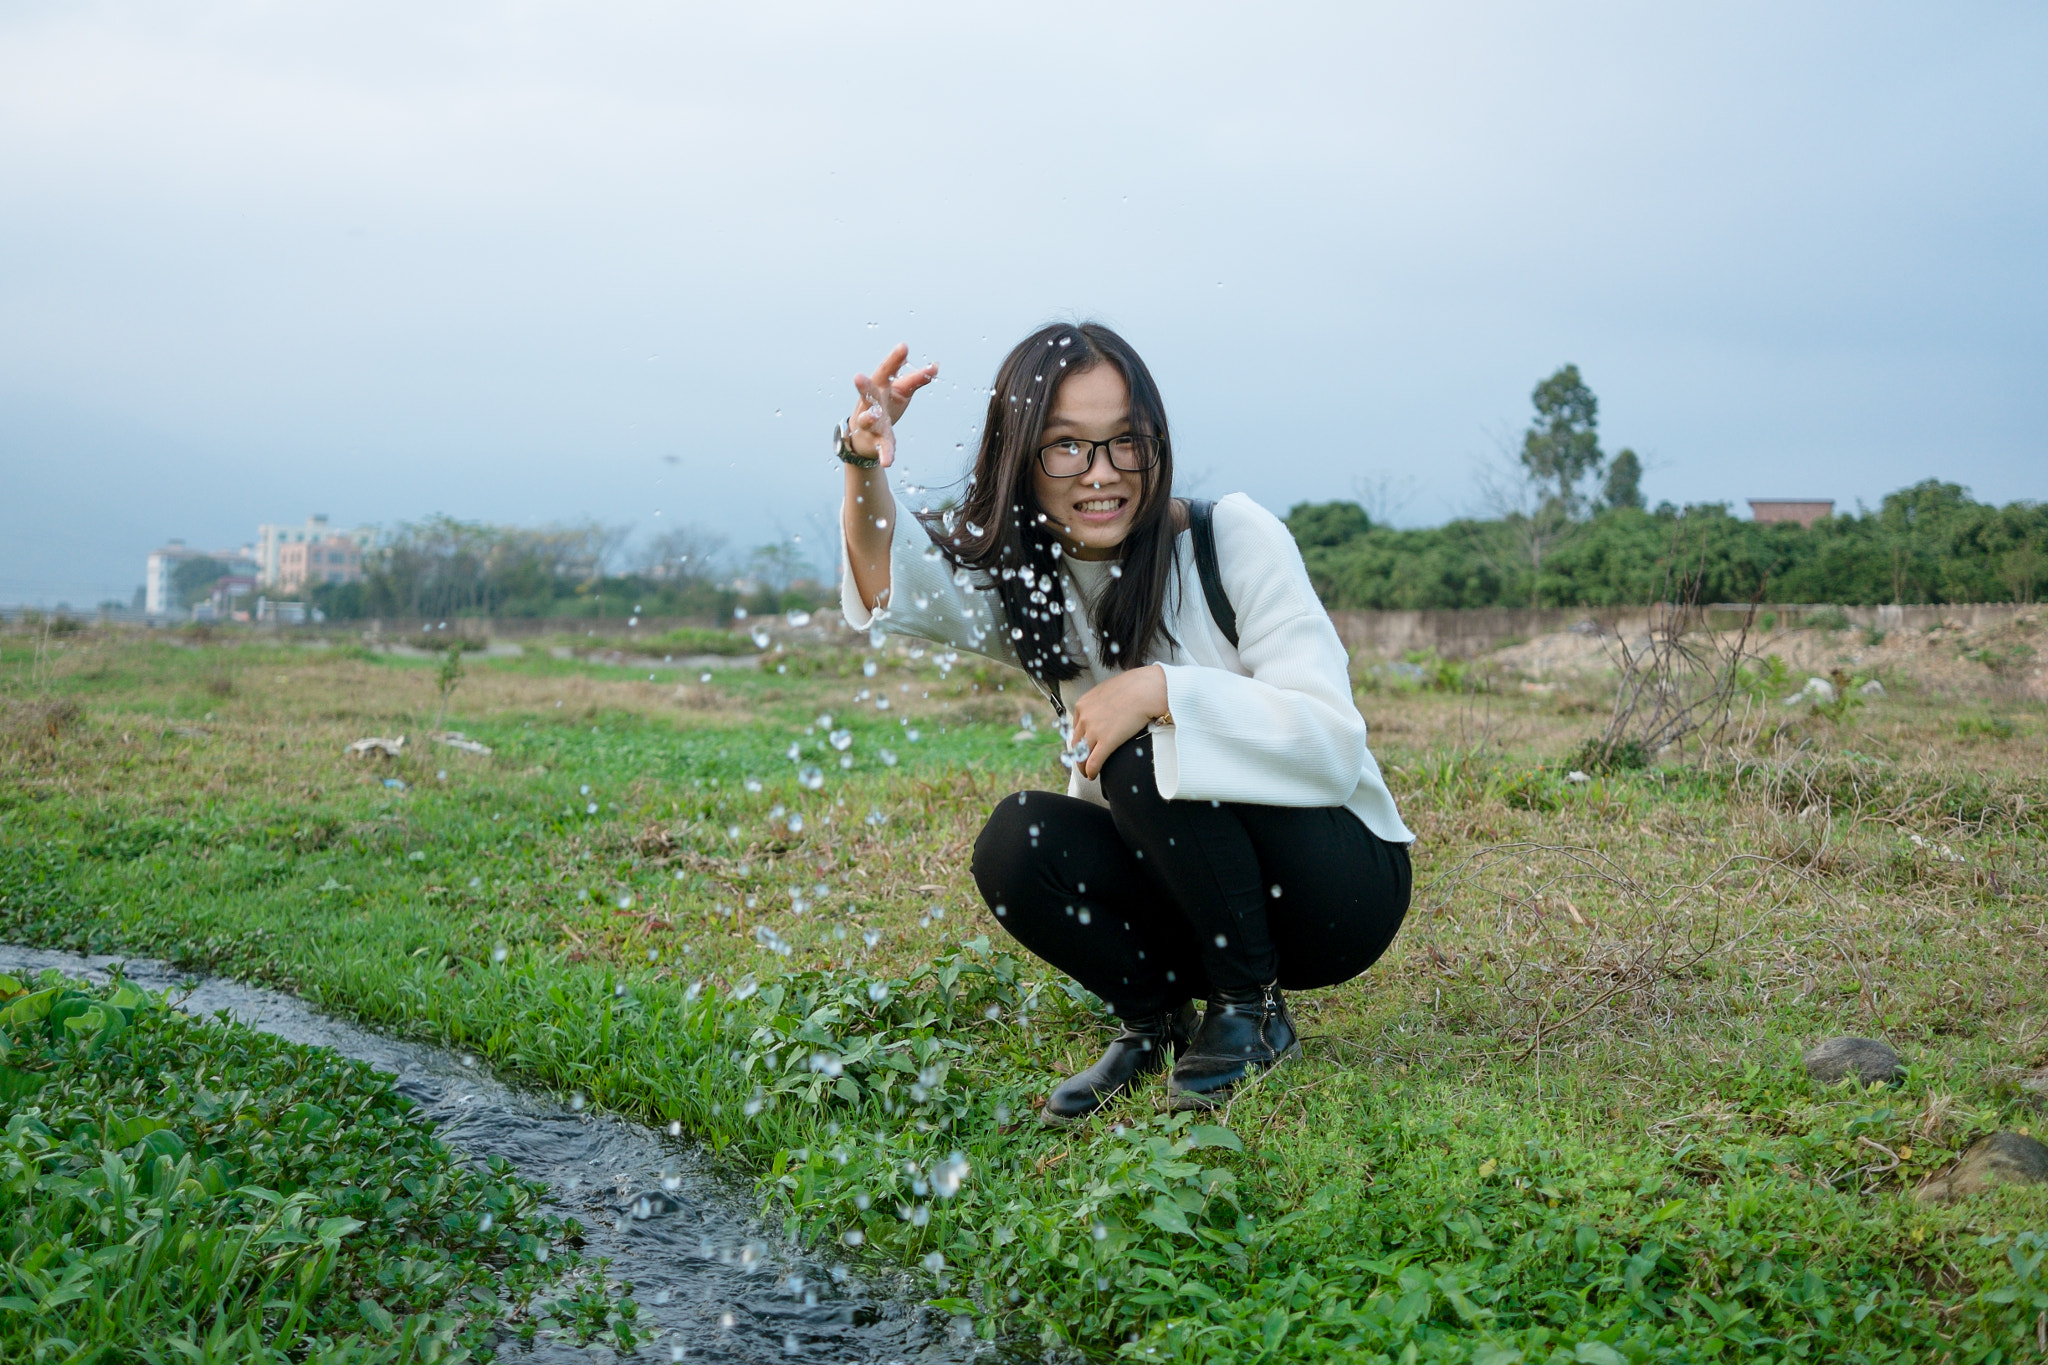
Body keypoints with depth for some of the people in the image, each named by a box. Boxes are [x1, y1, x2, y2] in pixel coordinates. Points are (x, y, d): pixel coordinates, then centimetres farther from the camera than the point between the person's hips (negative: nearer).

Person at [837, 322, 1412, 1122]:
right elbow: (894, 592, -24)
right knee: (1016, 845, -22)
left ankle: (1254, 1011, -10)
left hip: (1337, 885, -4)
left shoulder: (1234, 539, -15)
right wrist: (864, 466, -42)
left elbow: (1334, 744, -22)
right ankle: (1154, 1017, 2)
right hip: (1187, 892, 4)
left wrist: (1162, 691, -32)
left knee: (1145, 751, -27)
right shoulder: (1025, 581, -1)